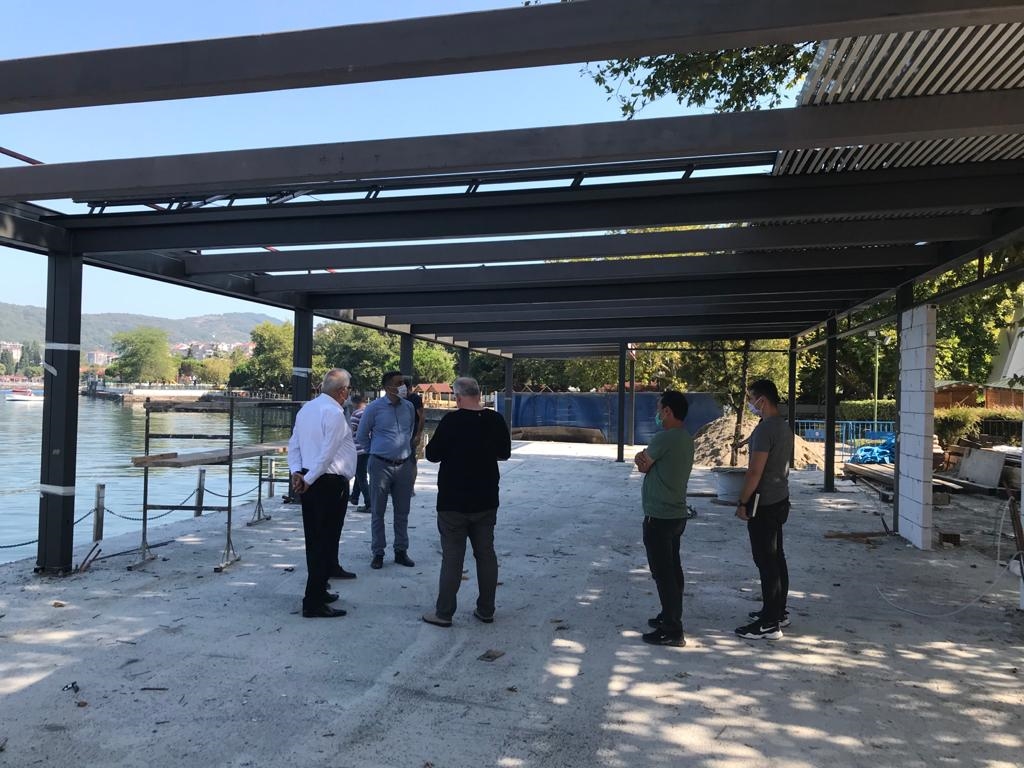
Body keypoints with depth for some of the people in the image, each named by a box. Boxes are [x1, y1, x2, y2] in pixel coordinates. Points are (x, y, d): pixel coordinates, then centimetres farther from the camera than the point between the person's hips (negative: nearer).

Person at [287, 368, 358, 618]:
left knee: (314, 539, 16)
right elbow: (327, 453, -19)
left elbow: (294, 445, 12)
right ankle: (313, 602, 0)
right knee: (326, 539, -3)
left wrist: (297, 472, 2)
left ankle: (317, 591, 27)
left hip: (309, 482, 9)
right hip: (330, 483, -9)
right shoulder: (334, 413, -15)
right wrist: (309, 479, -12)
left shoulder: (306, 409, 12)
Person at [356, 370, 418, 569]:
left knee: (402, 511, 9)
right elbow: (362, 436, 6)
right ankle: (378, 553, 13)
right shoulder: (374, 408, -6)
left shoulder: (409, 407, 5)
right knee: (378, 511, 4)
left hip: (404, 465, 3)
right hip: (380, 465, -3)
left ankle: (401, 551, 20)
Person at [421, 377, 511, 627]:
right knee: (486, 554, 11)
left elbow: (433, 454, -8)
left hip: (454, 501, -4)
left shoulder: (451, 421, -16)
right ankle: (486, 610, 19)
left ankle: (444, 613, 9)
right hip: (486, 501, 4)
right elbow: (505, 453, 12)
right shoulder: (495, 420, -1)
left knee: (452, 556, 1)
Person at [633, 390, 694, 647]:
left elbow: (642, 465, -8)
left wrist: (642, 457, 9)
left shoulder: (664, 438, -20)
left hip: (659, 517, -10)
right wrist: (646, 459, -8)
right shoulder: (686, 439, 11)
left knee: (663, 573, -4)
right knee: (672, 570, 17)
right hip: (677, 514, 10)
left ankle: (671, 631, 1)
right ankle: (671, 617, 29)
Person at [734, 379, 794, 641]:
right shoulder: (784, 426, 11)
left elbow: (755, 472, -22)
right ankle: (778, 611, 27)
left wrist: (743, 503, -13)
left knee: (766, 562, -5)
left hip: (764, 504, -10)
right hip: (780, 500, 10)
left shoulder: (765, 429, -20)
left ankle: (770, 624, 0)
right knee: (776, 558, 17)